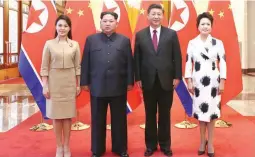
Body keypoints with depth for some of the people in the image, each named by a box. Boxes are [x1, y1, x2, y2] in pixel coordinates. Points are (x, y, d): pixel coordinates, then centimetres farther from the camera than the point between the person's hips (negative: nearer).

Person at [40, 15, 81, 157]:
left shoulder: (75, 44, 2)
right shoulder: (49, 44, -1)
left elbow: (77, 66, 5)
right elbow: (44, 67, -1)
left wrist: (78, 85, 3)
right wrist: (45, 86, -6)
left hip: (70, 82, 1)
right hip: (54, 82, -1)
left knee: (67, 114, 7)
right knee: (56, 114, 6)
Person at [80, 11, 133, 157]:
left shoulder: (124, 40, 5)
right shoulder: (91, 40, 5)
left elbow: (129, 63, 4)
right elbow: (85, 62, 4)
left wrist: (130, 82, 0)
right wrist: (85, 82, 1)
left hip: (118, 87, 0)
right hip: (97, 87, 0)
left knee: (119, 120, 10)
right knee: (98, 120, 10)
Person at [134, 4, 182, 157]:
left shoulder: (172, 34, 2)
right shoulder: (140, 35, 4)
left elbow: (177, 57, 1)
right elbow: (137, 58, 3)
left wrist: (177, 77, -4)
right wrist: (138, 78, -2)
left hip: (166, 80, 0)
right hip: (148, 81, 1)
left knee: (165, 115, 9)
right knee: (150, 115, 9)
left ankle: (165, 144, 23)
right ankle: (151, 144, 22)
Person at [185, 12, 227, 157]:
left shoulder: (218, 43, 1)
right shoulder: (192, 43, 2)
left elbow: (223, 63, -1)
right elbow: (188, 62, 2)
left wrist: (222, 82, -6)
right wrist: (189, 81, -4)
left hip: (213, 81, 0)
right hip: (198, 81, 1)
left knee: (212, 110, 4)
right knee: (201, 110, 7)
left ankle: (210, 142, 16)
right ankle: (203, 141, 21)